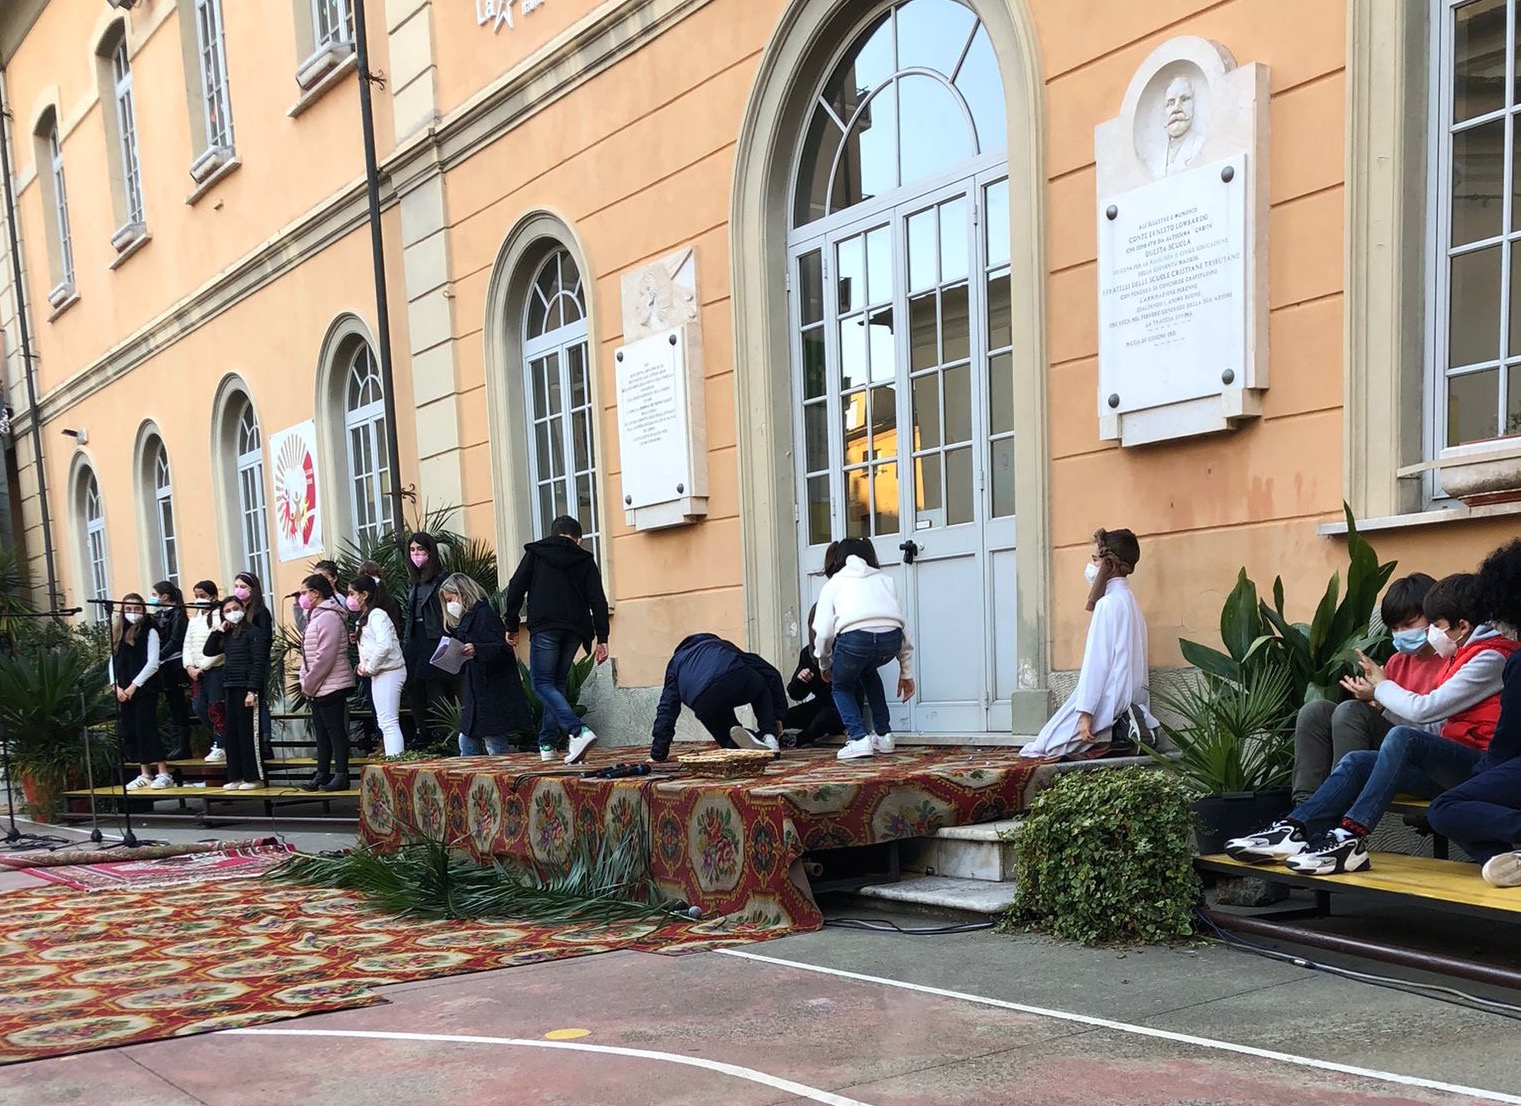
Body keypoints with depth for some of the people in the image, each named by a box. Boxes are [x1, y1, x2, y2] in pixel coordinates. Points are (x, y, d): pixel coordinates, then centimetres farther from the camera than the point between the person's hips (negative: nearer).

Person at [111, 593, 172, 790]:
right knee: (127, 733, 6)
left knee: (146, 729, -10)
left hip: (144, 689, -6)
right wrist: (115, 686, -2)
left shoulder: (149, 631, -2)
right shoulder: (117, 633, 14)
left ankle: (163, 774, -7)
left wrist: (134, 685, -12)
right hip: (123, 692, 6)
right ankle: (145, 775, 14)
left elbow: (153, 663, -9)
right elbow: (112, 661, 12)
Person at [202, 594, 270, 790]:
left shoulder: (253, 631, -6)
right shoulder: (228, 635, 16)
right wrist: (218, 630, 5)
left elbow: (258, 663, -12)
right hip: (229, 688, 8)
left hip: (246, 688, -8)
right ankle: (235, 777, 14)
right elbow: (209, 651, 15)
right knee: (231, 735, 8)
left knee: (248, 733, -5)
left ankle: (253, 777, 1)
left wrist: (252, 691, -19)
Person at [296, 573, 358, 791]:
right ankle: (322, 774, 20)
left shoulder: (328, 617, -15)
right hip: (318, 687, 10)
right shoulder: (316, 616, 17)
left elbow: (325, 656, -21)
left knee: (335, 730, -5)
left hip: (331, 685, -10)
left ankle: (341, 775, -2)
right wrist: (304, 679, 9)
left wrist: (308, 683, -16)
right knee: (322, 731, 13)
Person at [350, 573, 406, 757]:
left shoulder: (377, 615, -15)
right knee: (384, 722, 13)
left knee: (389, 722, -12)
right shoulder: (366, 617, 16)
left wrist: (370, 668, -17)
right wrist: (363, 665, 5)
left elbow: (384, 646, -28)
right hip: (380, 673, 10)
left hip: (388, 672, -10)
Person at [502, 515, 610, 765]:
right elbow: (597, 600, 5)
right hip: (575, 630, 3)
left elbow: (515, 589, 8)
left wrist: (512, 626, 14)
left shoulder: (535, 553, 13)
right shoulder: (585, 560, 14)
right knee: (557, 684, 15)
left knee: (542, 683, -3)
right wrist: (602, 639, 4)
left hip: (544, 627, -3)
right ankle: (547, 744, 13)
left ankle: (578, 731, -24)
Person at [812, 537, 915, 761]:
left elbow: (823, 631, 16)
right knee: (868, 671, 37)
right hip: (891, 637, 3)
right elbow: (904, 626, 26)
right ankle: (883, 736, 32)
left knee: (841, 686, 26)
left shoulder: (834, 583, 27)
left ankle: (859, 739, 6)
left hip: (854, 636, -3)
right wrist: (906, 673, 32)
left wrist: (824, 666, 34)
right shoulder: (885, 579, 33)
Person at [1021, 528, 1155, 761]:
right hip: (1132, 696, 9)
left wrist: (1086, 712, -20)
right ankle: (1121, 729, 0)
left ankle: (1115, 733, -12)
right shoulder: (1128, 598, 14)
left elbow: (1097, 659, -19)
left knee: (1053, 744, 0)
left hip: (1111, 696, -9)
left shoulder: (1108, 603, -15)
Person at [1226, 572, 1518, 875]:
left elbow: (1424, 708, -15)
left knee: (1402, 738, -32)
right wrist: (1378, 702, 7)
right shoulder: (1461, 655, 21)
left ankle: (1350, 837, -36)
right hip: (1452, 766, 9)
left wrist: (1382, 686, 2)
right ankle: (1293, 830, -20)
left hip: (1480, 765, -9)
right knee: (1358, 761, -6)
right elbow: (1436, 722, 14)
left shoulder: (1490, 657, -9)